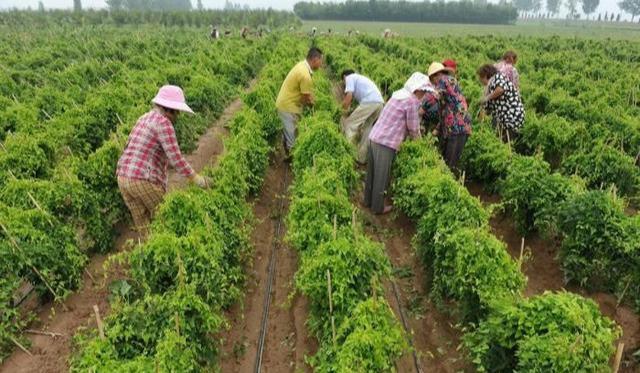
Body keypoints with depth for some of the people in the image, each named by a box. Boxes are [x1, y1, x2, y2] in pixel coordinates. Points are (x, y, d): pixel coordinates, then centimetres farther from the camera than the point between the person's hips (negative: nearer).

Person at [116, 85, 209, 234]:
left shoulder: (145, 119, 16)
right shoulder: (163, 122, -12)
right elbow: (175, 158, -18)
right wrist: (196, 178, -10)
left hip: (124, 178, 8)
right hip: (145, 181, -8)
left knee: (143, 227, 17)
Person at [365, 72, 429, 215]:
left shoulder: (399, 95, 16)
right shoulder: (412, 101, -12)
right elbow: (413, 128, -7)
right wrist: (418, 139, 12)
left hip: (374, 137, 9)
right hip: (386, 142, -9)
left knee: (373, 173, 18)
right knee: (382, 176, 3)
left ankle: (369, 200, 32)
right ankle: (378, 207, 14)